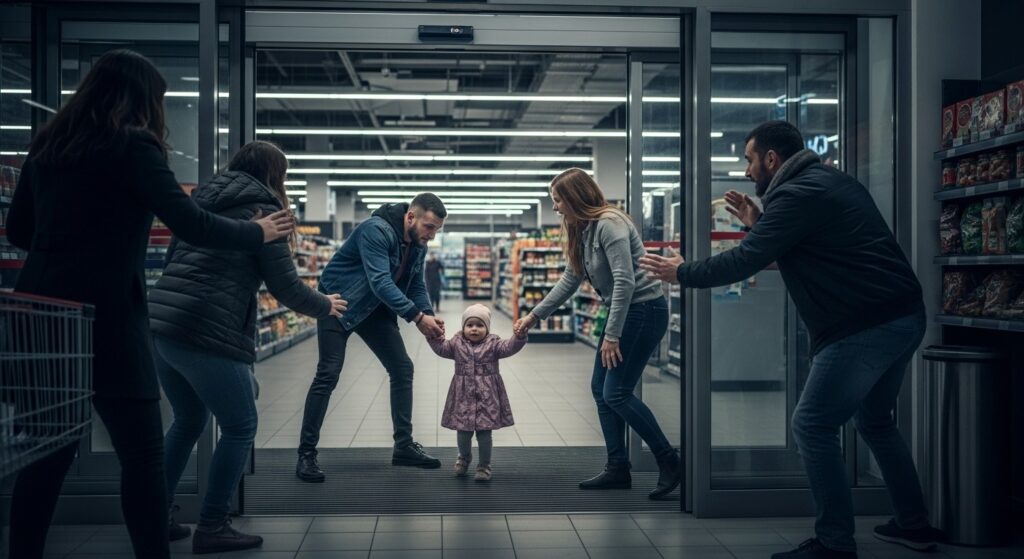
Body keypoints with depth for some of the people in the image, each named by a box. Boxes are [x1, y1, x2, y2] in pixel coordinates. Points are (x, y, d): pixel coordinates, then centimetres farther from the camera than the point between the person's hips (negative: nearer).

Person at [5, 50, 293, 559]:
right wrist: (258, 232, 3)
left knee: (48, 450, 14)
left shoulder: (47, 144, 14)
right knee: (142, 453, 2)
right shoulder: (132, 144, -6)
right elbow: (193, 225, -11)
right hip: (103, 313, -7)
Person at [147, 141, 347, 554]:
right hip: (206, 334, -8)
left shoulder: (203, 200, 20)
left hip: (159, 324, 8)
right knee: (240, 428, 5)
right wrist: (325, 307, 15)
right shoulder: (261, 210, -1)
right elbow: (285, 287, -2)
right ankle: (212, 528, 7)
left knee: (188, 421, 23)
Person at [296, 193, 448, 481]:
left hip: (375, 307, 8)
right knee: (328, 374, -12)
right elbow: (380, 282, -36)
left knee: (402, 368, 3)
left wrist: (429, 315, -15)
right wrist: (417, 316, -40)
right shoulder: (376, 230, -29)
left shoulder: (418, 245, -3)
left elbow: (416, 285, 4)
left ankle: (404, 445, 12)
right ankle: (306, 454, -4)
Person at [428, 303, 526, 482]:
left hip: (487, 396, -2)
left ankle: (484, 465, 20)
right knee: (463, 432, 10)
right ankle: (464, 457, 40)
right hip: (463, 396, 2)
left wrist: (519, 336, -33)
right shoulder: (457, 343, 5)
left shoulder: (493, 344, -3)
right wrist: (434, 335, -17)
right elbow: (441, 348, -2)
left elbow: (509, 347, -16)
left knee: (484, 433, 1)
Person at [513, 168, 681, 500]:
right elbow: (569, 281, 19)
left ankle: (669, 462, 1)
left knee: (616, 393, -11)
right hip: (622, 311, 10)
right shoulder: (582, 230, 11)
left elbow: (625, 282, -23)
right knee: (600, 389, 8)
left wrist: (611, 336, -21)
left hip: (644, 309, -10)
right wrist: (533, 316, 20)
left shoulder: (609, 224, -18)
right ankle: (618, 469, 15)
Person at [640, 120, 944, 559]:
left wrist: (682, 273, -2)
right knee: (874, 420, 24)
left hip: (865, 327, -11)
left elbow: (744, 262, -15)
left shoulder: (797, 194, -12)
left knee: (812, 427, -4)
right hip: (902, 317, 11)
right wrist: (759, 225, 20)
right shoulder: (830, 182, 18)